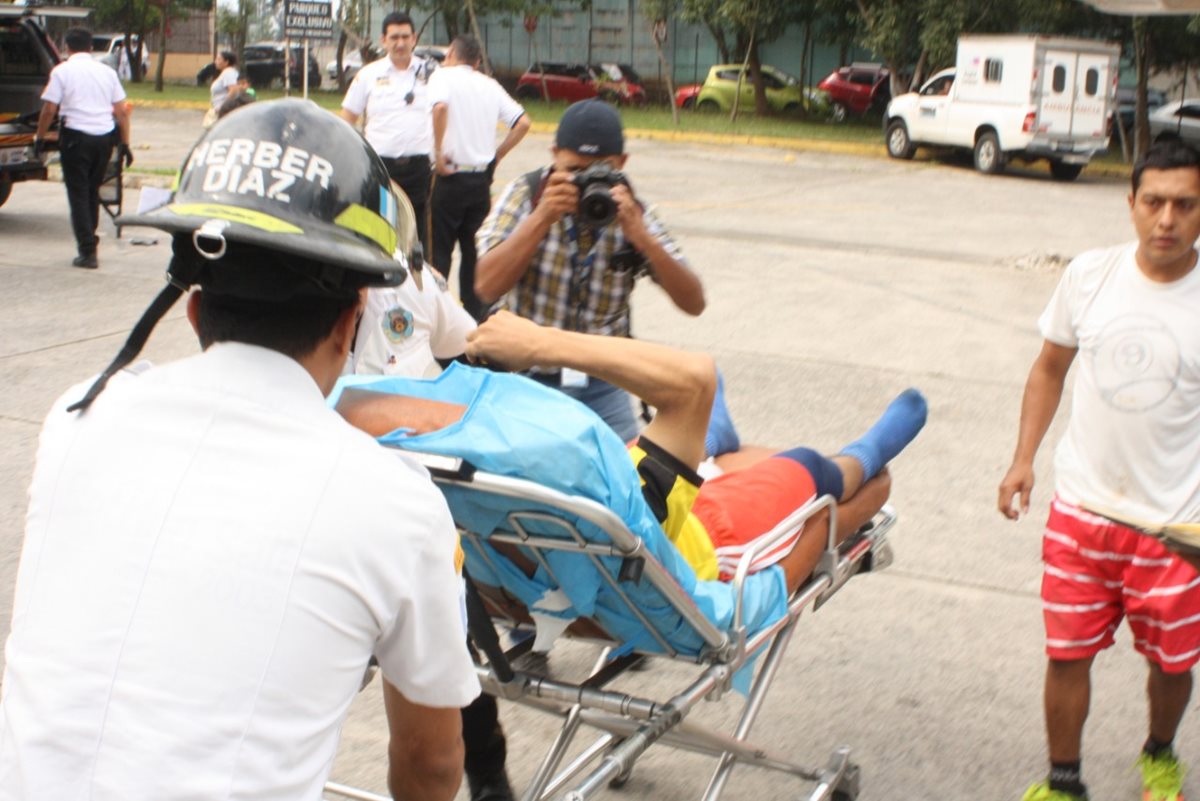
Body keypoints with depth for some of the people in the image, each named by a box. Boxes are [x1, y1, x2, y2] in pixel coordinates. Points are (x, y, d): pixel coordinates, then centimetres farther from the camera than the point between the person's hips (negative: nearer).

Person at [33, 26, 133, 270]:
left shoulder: (62, 71, -3)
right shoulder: (107, 71, 9)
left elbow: (49, 109, -7)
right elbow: (122, 111, 7)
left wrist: (39, 137, 6)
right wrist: (125, 144, 12)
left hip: (76, 136, -4)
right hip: (105, 136, 4)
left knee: (78, 194, 1)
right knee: (92, 190, 19)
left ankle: (88, 252, -4)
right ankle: (88, 240, 26)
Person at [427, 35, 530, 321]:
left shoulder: (443, 76, -3)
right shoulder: (490, 85, 12)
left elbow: (440, 107, -25)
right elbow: (522, 122, 6)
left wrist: (438, 152, -18)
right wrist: (497, 155, 10)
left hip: (451, 176, -5)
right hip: (482, 178, 5)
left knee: (440, 249, 2)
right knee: (474, 249, 13)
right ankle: (475, 315, 14)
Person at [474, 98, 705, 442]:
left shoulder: (630, 212, -4)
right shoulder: (526, 194, -6)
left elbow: (694, 303, -12)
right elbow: (487, 288, -18)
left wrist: (640, 236, -25)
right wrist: (542, 216, -25)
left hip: (600, 382, 2)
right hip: (526, 375, -1)